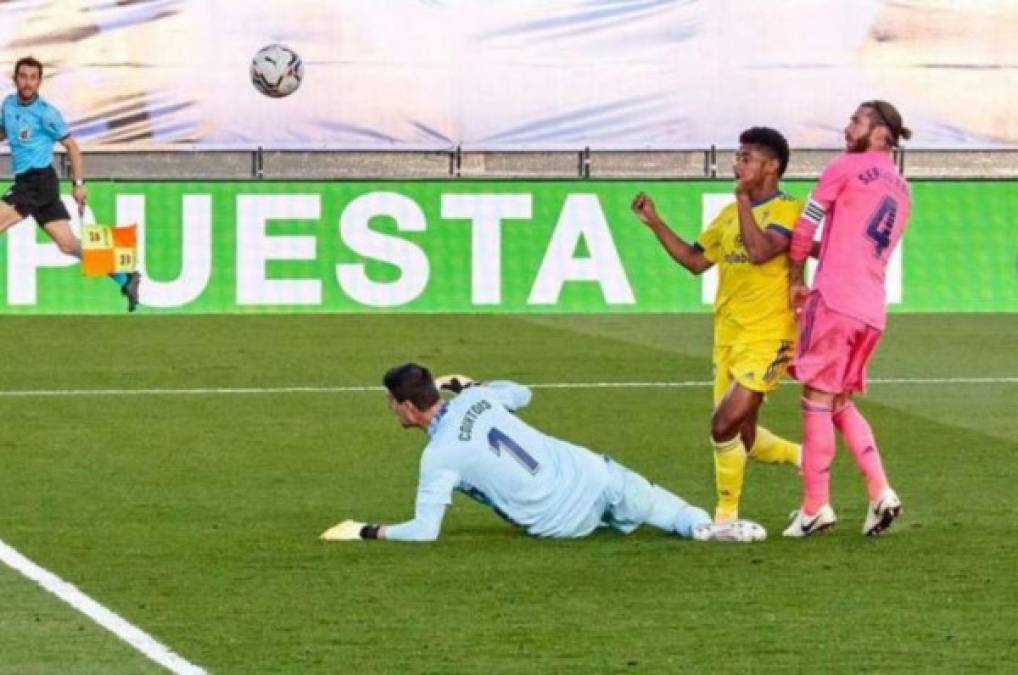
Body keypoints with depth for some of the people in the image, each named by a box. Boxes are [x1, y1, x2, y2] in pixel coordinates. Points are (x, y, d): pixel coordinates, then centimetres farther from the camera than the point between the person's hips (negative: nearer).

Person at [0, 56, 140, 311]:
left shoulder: (46, 113, -8)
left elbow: (71, 146, -2)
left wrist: (79, 184, -5)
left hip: (39, 181, -7)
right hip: (24, 182, 7)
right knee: (68, 244, 5)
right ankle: (124, 279, 10)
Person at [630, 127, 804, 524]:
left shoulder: (789, 210, -9)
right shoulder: (730, 214, 14)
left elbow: (759, 251, -26)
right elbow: (695, 260, 19)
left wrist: (744, 199, -19)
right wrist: (655, 223, 12)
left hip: (767, 339, -8)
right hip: (728, 339, 8)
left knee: (725, 424, -17)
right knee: (742, 438, 10)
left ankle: (727, 516, -4)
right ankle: (804, 458, 34)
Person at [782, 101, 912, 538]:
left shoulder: (846, 167, -2)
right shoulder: (902, 191, 20)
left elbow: (805, 226, 0)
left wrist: (796, 279, 12)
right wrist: (820, 252, 24)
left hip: (835, 300, -7)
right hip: (873, 310, 7)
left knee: (818, 398, -2)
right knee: (840, 400, 16)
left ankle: (816, 507, -3)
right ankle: (880, 493, 3)